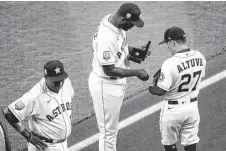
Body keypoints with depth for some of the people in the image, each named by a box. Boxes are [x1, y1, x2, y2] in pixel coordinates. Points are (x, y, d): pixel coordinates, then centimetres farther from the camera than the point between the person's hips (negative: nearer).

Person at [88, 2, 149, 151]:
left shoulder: (115, 21, -5)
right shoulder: (106, 37, -33)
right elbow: (109, 70, -27)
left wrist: (133, 50, 0)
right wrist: (136, 73, -25)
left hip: (117, 83, 10)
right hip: (106, 85, -10)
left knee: (112, 127, 24)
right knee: (108, 131, 6)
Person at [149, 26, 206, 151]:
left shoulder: (170, 64, -27)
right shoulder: (199, 57, -7)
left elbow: (160, 90, -21)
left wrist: (151, 88, 3)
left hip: (173, 109, -5)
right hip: (193, 107, 5)